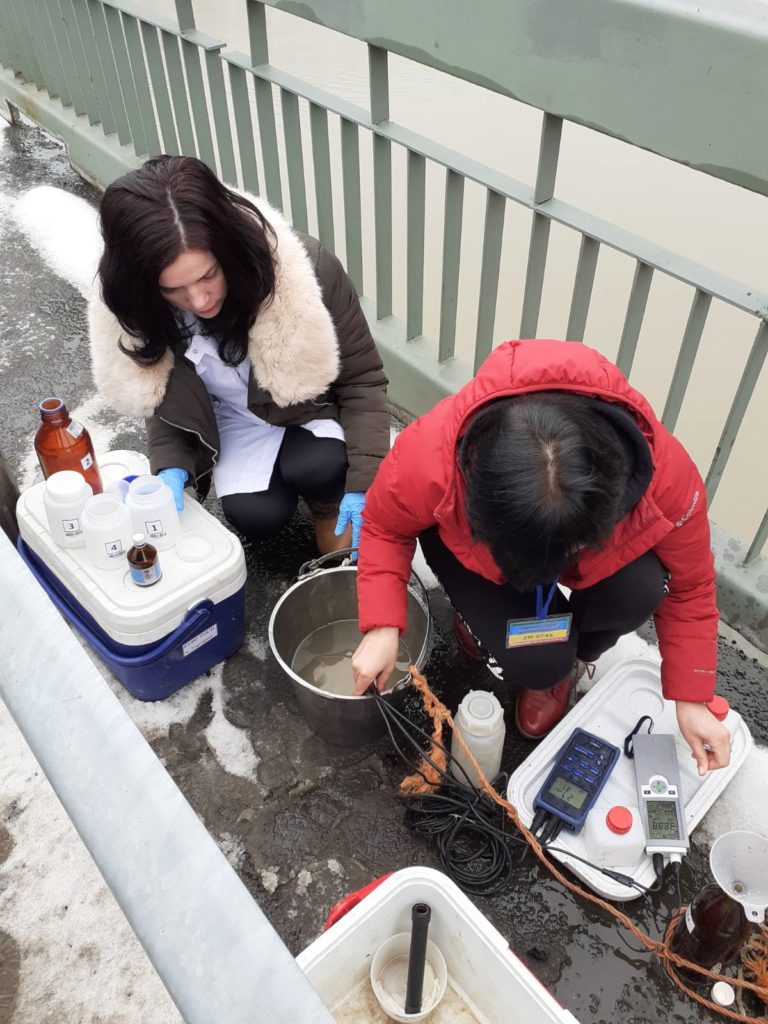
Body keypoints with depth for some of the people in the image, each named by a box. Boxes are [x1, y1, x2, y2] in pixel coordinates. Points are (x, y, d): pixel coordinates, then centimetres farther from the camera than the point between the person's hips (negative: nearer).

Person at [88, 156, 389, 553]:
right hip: (234, 420, 2)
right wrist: (172, 470, -24)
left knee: (317, 470, -31)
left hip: (313, 407, -1)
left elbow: (362, 379, -20)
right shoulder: (138, 310, -22)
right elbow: (165, 402, -4)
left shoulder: (305, 269, -31)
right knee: (255, 517, -22)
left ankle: (329, 509, 4)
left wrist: (362, 484, -28)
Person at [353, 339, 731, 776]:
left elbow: (689, 586, -17)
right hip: (474, 539, -1)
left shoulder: (664, 471, -36)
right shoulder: (430, 456, -42)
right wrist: (382, 628, -31)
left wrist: (691, 699, -17)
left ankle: (566, 657, 3)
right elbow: (385, 526, -19)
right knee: (536, 661, -24)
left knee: (638, 590, -30)